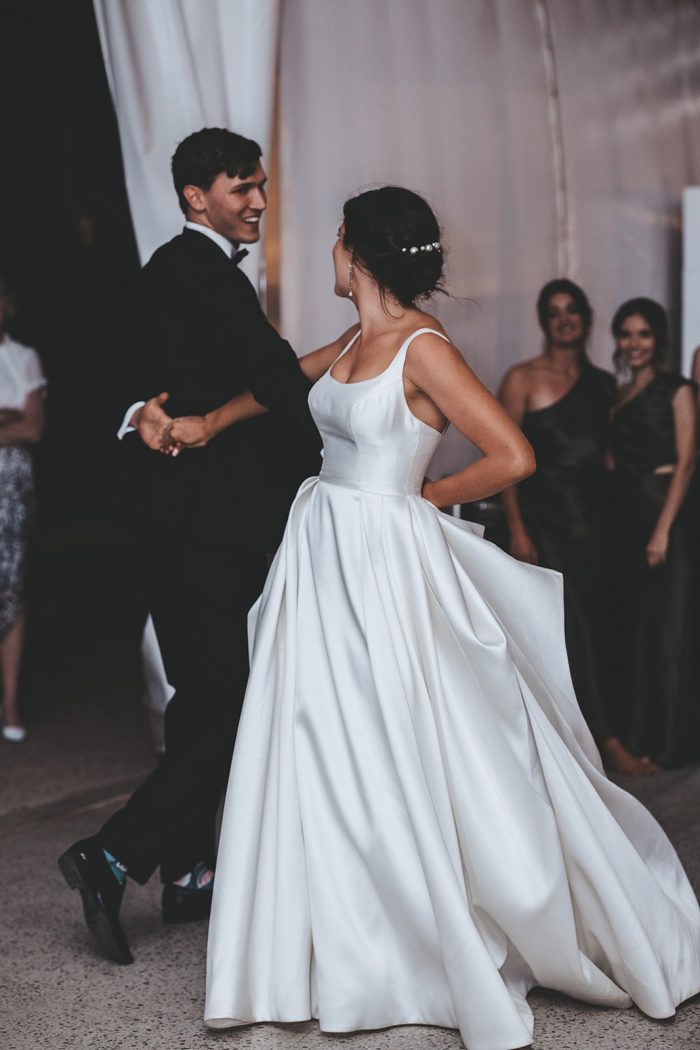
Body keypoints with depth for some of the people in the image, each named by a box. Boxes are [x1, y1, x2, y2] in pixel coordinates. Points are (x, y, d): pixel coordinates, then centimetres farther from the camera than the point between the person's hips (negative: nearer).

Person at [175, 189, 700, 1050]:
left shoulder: (424, 347, -15)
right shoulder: (358, 342, 9)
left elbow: (513, 457, -19)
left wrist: (428, 494, -6)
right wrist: (208, 423, 25)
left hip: (385, 564, -8)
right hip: (323, 557, 8)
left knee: (409, 761, 0)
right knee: (319, 750, 10)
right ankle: (341, 951, 25)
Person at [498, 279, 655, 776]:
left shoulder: (604, 384, 12)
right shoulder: (523, 379, -2)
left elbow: (607, 452, 16)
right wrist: (517, 529, -12)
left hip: (592, 517, 5)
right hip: (544, 517, -5)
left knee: (594, 627, 6)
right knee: (575, 627, -7)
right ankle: (610, 741, -4)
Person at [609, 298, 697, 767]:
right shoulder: (620, 395, 15)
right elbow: (616, 461, 10)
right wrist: (610, 520, -6)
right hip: (625, 516, 6)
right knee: (631, 625, 10)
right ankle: (637, 732, 20)